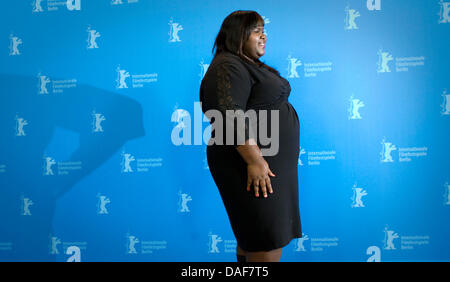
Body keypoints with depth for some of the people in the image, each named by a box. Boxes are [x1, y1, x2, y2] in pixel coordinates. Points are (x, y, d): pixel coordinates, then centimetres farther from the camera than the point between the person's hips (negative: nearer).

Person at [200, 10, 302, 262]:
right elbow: (229, 118, -26)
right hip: (256, 166, -10)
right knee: (269, 248, -6)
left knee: (255, 238, 17)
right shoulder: (228, 67, -15)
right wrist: (255, 161, -28)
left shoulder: (250, 65, 18)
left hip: (271, 163, 10)